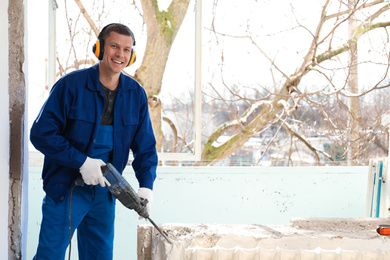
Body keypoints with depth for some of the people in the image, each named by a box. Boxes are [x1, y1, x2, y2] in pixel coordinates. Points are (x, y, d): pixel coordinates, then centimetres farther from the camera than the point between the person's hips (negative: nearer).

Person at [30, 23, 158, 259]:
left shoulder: (136, 94, 2)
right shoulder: (71, 85, -12)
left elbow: (145, 147, 7)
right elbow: (41, 133, -14)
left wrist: (146, 185, -8)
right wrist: (82, 162, -20)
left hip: (104, 192, 5)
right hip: (66, 190, -4)